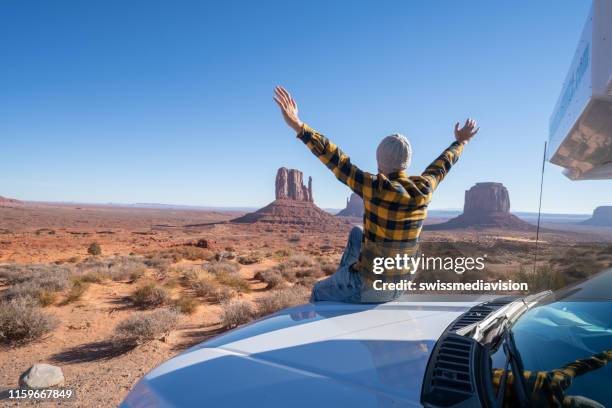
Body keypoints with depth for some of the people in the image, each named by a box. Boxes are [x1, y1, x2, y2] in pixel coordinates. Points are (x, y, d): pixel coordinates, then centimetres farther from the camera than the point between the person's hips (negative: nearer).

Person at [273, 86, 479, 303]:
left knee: (319, 292, 26)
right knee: (357, 233, 30)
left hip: (368, 287, -6)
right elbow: (440, 166, 10)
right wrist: (460, 142, 30)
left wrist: (299, 126, -30)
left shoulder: (377, 188, -26)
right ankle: (345, 271, 52)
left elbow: (336, 160, -30)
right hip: (398, 286, 6)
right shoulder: (423, 189, -10)